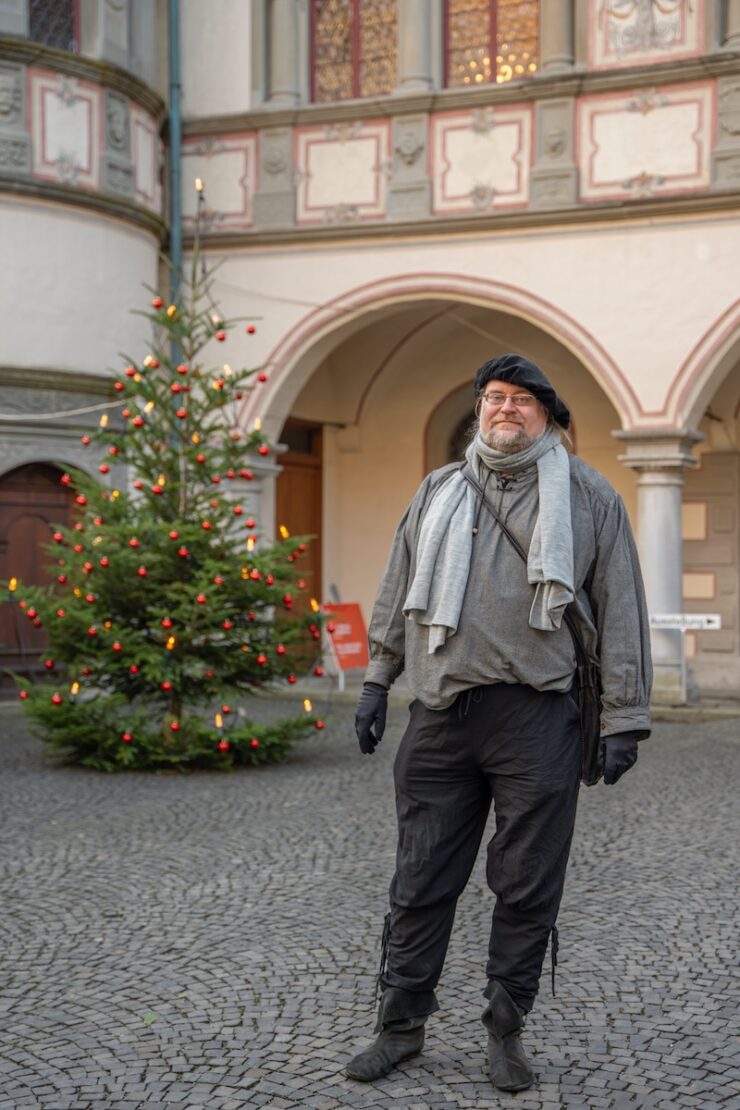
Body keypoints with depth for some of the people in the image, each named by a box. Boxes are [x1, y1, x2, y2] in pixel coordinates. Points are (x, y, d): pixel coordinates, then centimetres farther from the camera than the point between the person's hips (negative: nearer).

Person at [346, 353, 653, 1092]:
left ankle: (505, 1031, 23)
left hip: (537, 720, -2)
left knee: (526, 888, 6)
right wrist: (378, 678, 14)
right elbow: (397, 593, 18)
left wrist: (623, 719, -2)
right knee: (421, 880, 8)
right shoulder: (438, 493, 13)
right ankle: (401, 1024, 22)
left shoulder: (589, 497, 4)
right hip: (442, 713, 3)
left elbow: (620, 613, 2)